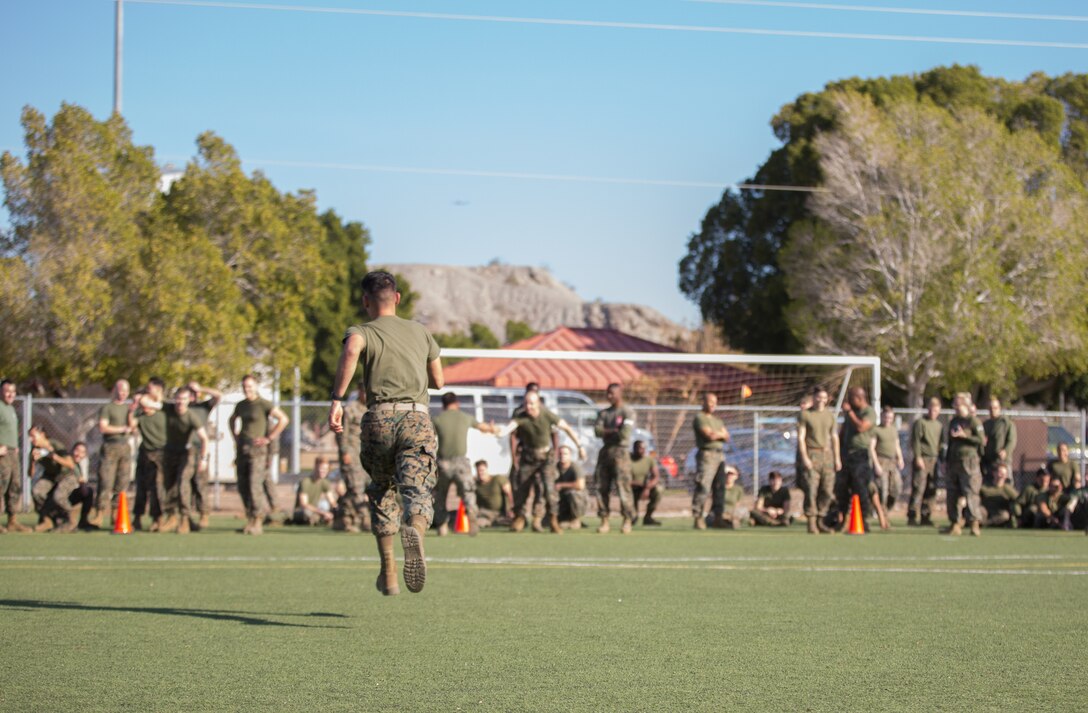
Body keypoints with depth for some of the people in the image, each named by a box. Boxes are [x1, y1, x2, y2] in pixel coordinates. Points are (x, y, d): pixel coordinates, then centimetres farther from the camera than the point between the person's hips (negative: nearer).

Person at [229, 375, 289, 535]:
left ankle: (257, 522, -12)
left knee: (254, 484, -15)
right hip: (242, 448, 7)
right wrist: (236, 437, 18)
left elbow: (284, 419, -11)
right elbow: (232, 420, 34)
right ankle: (250, 519, 15)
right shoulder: (241, 405, 14)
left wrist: (269, 438, -11)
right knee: (242, 486, 5)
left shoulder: (264, 404, -6)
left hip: (257, 449, -7)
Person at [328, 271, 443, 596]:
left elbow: (352, 348, -16)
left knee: (381, 493, 19)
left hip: (380, 417, -1)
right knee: (417, 490, -13)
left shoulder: (364, 331, 10)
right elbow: (438, 381, 29)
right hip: (418, 417, 1)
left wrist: (337, 400, -19)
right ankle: (415, 532, -49)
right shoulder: (420, 331, 23)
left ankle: (388, 572, 18)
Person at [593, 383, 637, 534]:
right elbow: (597, 431, 1)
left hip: (620, 452, -6)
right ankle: (604, 521, 7)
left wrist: (606, 432, -3)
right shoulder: (603, 413, 16)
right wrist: (614, 431, -10)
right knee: (602, 487, 2)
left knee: (623, 487, -9)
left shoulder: (627, 413, -1)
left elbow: (625, 433, -15)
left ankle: (627, 521, -3)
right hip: (605, 451, 6)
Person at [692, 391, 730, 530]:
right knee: (703, 486, -14)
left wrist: (717, 434, -5)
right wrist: (721, 434, 5)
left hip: (719, 456, 8)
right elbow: (709, 435, -13)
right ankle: (698, 517, -15)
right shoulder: (700, 418, -2)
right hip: (706, 454, -8)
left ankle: (718, 517, 10)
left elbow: (727, 438, 16)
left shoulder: (717, 420, 24)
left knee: (720, 487, 6)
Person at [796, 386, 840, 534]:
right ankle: (811, 523, -5)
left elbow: (834, 437, 19)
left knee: (828, 491, 1)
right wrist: (804, 457, -13)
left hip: (827, 455, 5)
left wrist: (837, 458, 12)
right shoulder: (805, 414, 1)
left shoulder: (830, 415, 15)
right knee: (811, 490, -9)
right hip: (812, 454, -5)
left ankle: (820, 521, 11)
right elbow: (801, 437, -4)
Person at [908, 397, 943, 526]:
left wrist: (940, 458, 19)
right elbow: (916, 441, -8)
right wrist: (918, 457, -16)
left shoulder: (938, 425, 19)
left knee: (931, 491, 6)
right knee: (918, 489, -10)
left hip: (934, 460, 7)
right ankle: (912, 517, -10)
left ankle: (926, 517, 11)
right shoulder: (920, 423, -3)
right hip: (922, 460, -7)